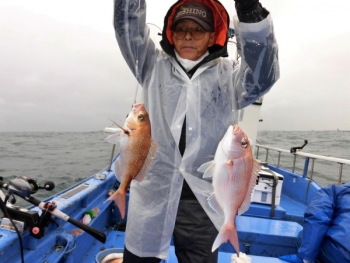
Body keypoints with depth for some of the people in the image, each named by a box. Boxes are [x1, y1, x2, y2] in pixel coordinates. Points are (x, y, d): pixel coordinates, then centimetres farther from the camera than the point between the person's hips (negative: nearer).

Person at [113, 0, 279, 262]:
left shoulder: (228, 76, 4)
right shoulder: (154, 66, 8)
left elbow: (262, 75, -14)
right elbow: (127, 25, -1)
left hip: (202, 198, 0)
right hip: (151, 193, 1)